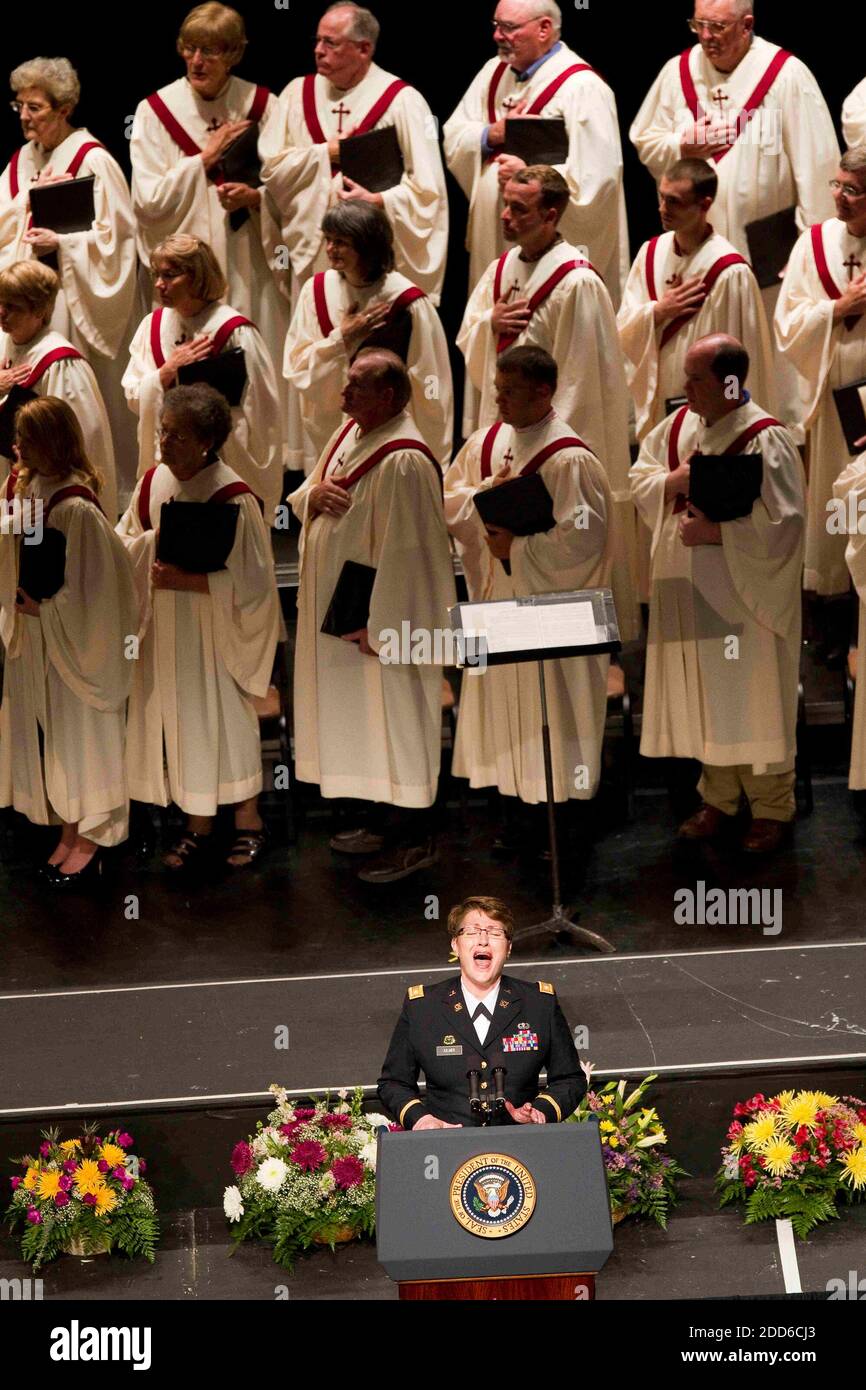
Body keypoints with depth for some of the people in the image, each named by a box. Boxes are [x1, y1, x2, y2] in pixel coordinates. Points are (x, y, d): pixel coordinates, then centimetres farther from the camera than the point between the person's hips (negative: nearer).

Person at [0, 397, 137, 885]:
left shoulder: (76, 509, -23)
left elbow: (91, 592, -21)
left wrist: (40, 610, -14)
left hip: (71, 646, -8)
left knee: (78, 735, 7)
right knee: (45, 734, 16)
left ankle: (89, 840, 22)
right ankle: (69, 832, 29)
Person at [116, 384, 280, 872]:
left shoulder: (232, 498, -19)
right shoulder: (155, 481, 0)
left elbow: (250, 580, -16)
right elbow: (128, 539, 14)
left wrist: (186, 580, -24)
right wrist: (147, 546, -9)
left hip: (214, 631, -6)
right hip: (164, 629, 6)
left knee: (224, 719, 5)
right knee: (178, 719, 12)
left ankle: (248, 821, 25)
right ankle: (198, 826, 25)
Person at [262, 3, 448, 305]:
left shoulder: (402, 100, -1)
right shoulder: (298, 93, 11)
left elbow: (427, 187, -6)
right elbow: (271, 167, 3)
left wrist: (380, 201, -21)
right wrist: (326, 152, -6)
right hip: (311, 250, 3)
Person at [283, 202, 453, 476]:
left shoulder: (408, 304, -13)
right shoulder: (316, 290, 0)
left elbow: (430, 391, -7)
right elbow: (295, 368, -2)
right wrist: (340, 339, -15)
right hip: (326, 435, 4)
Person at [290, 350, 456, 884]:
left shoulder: (402, 461, -23)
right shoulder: (350, 434, 6)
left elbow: (405, 552, -24)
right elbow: (300, 501, 14)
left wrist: (379, 624, -22)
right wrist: (314, 494, -10)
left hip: (388, 618, -9)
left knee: (397, 719, 2)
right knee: (363, 718, 18)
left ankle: (417, 839, 14)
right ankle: (386, 820, 32)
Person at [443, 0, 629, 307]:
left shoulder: (581, 87, -13)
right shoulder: (495, 71, 11)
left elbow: (595, 177, -21)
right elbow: (454, 139, 10)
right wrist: (494, 134, -9)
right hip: (493, 240, 7)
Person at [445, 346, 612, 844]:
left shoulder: (569, 459, -16)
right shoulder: (485, 443, 6)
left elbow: (583, 538, -19)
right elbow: (449, 502, 7)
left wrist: (516, 549, -18)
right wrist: (487, 491, -11)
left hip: (550, 607, -7)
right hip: (497, 597, 7)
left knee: (548, 704, 1)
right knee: (503, 700, 12)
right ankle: (519, 794, 24)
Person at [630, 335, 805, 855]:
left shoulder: (768, 440, -17)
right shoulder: (679, 425, 4)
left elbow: (781, 523, -20)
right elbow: (640, 478, 11)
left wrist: (713, 532, -20)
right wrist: (673, 481, -10)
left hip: (745, 596, -6)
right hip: (692, 592, 6)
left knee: (752, 700, 4)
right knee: (705, 697, 13)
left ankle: (773, 806, 18)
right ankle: (719, 798, 27)